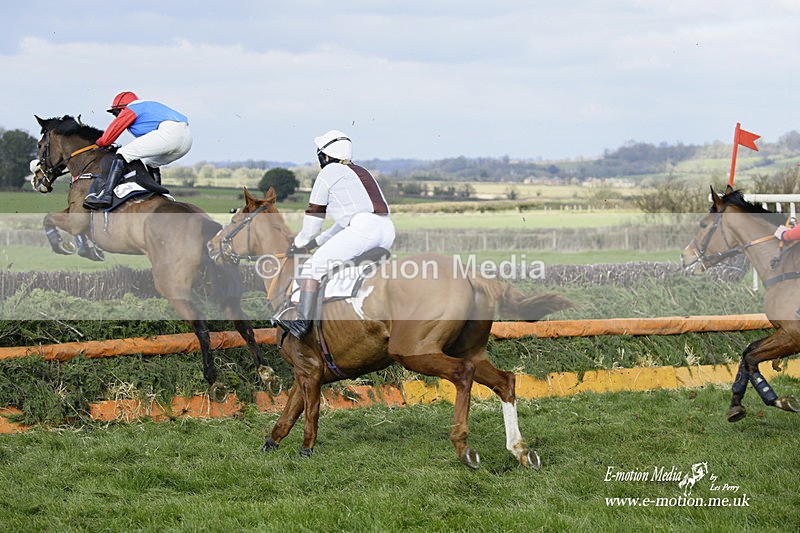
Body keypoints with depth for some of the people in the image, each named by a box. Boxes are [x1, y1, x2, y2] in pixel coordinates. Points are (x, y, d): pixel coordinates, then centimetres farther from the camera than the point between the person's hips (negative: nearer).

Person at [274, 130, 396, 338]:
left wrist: (300, 242, 29)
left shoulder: (329, 172, 9)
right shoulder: (361, 172, 32)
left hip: (363, 229, -8)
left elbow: (314, 214, 14)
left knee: (313, 266, -4)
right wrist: (316, 242, 37)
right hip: (387, 229, 8)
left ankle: (302, 323, -14)